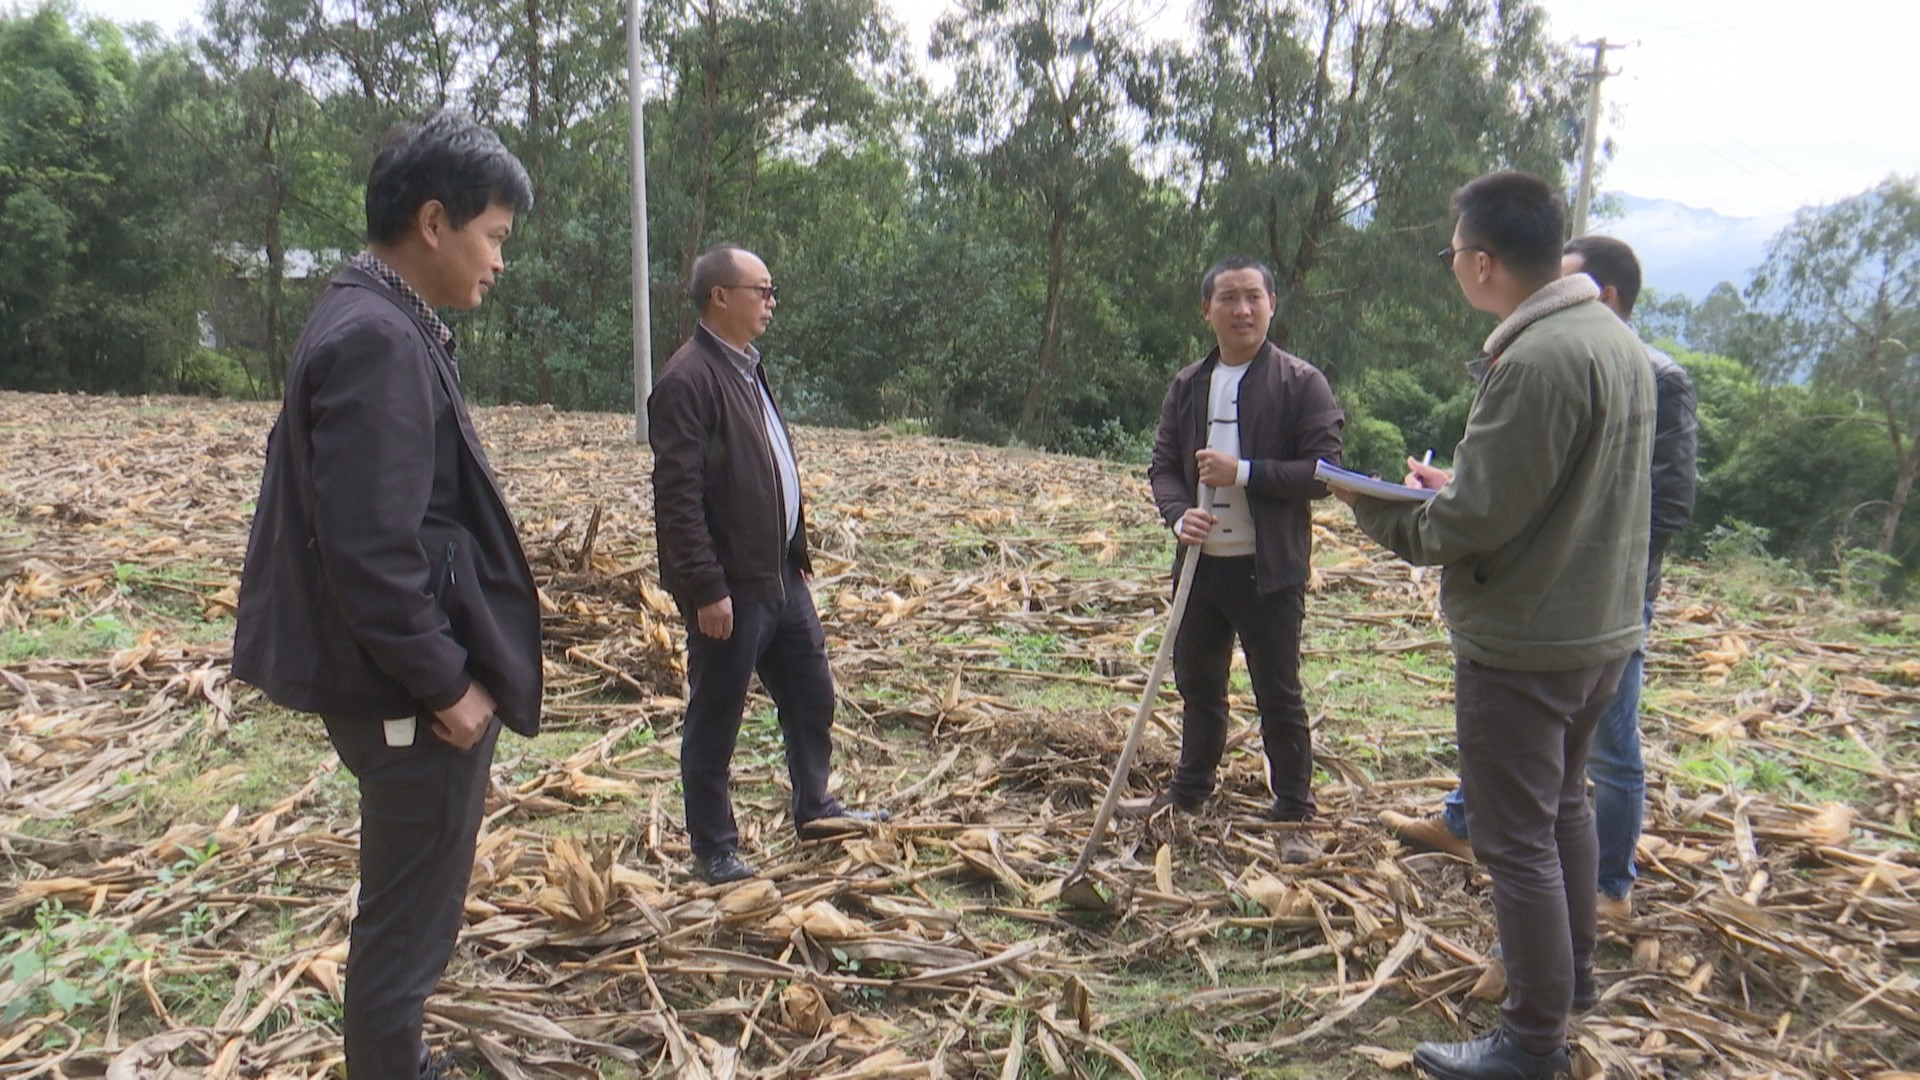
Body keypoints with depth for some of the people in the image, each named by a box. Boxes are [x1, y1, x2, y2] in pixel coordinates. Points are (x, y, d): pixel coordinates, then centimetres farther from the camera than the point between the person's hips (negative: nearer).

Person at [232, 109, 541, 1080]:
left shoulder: (373, 324, 11)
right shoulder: (378, 341, -21)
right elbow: (368, 553, -26)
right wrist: (446, 684, -16)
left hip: (408, 683, 10)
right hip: (414, 697, -10)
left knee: (405, 918, 24)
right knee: (405, 929, 6)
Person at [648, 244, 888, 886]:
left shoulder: (747, 370, 14)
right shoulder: (687, 381, -16)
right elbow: (678, 496, -21)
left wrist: (798, 554, 18)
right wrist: (706, 588, -23)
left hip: (780, 575, 10)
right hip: (729, 587, -9)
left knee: (811, 695, 19)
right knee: (715, 719, 5)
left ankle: (814, 808, 37)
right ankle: (713, 851, 19)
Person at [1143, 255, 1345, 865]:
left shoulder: (1301, 383, -6)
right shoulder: (1188, 386, 9)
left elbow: (1323, 471, -11)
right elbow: (1163, 465, 9)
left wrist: (1244, 472, -20)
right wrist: (1180, 515, -12)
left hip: (1270, 569, -5)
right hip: (1200, 563, 5)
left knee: (1279, 697, 4)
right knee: (1197, 686, 17)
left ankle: (1294, 816, 17)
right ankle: (1188, 794, 34)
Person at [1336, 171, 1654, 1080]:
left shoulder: (1535, 361, -25)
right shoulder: (1615, 339, 7)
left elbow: (1472, 523, -23)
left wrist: (1379, 507, -6)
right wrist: (1456, 487, 7)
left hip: (1521, 645, -10)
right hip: (1599, 630, 10)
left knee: (1517, 838, 3)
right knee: (1563, 802, 25)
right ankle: (1569, 967, 43)